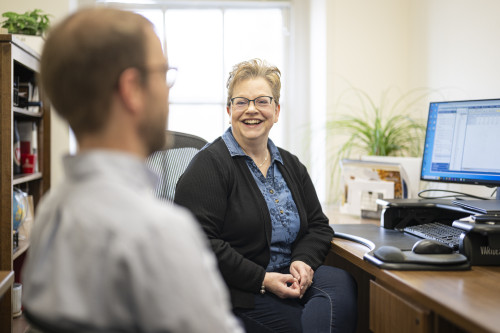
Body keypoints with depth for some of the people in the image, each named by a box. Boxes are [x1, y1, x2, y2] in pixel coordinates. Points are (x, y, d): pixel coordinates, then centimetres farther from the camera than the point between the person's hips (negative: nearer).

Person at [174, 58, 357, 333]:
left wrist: (304, 261, -4)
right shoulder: (210, 164, -7)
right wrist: (262, 280, -17)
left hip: (289, 280, 7)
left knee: (340, 282, -24)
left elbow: (319, 226, 19)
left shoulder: (291, 165, 17)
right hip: (236, 291, -6)